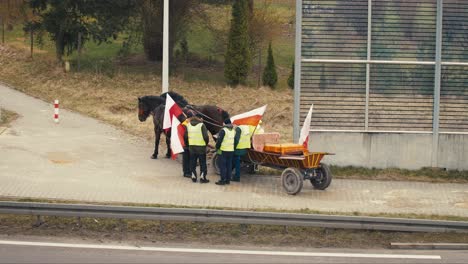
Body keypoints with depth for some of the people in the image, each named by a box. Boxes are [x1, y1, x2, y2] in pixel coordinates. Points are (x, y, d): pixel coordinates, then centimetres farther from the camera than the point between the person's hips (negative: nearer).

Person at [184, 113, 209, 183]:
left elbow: (185, 136, 7)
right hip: (201, 146, -4)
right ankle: (202, 178, 4)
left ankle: (193, 177, 16)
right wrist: (206, 143, 4)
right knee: (202, 163, 4)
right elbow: (205, 136, -14)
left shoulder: (188, 125, 4)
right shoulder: (201, 125, -13)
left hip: (192, 147, 4)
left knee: (193, 162, 13)